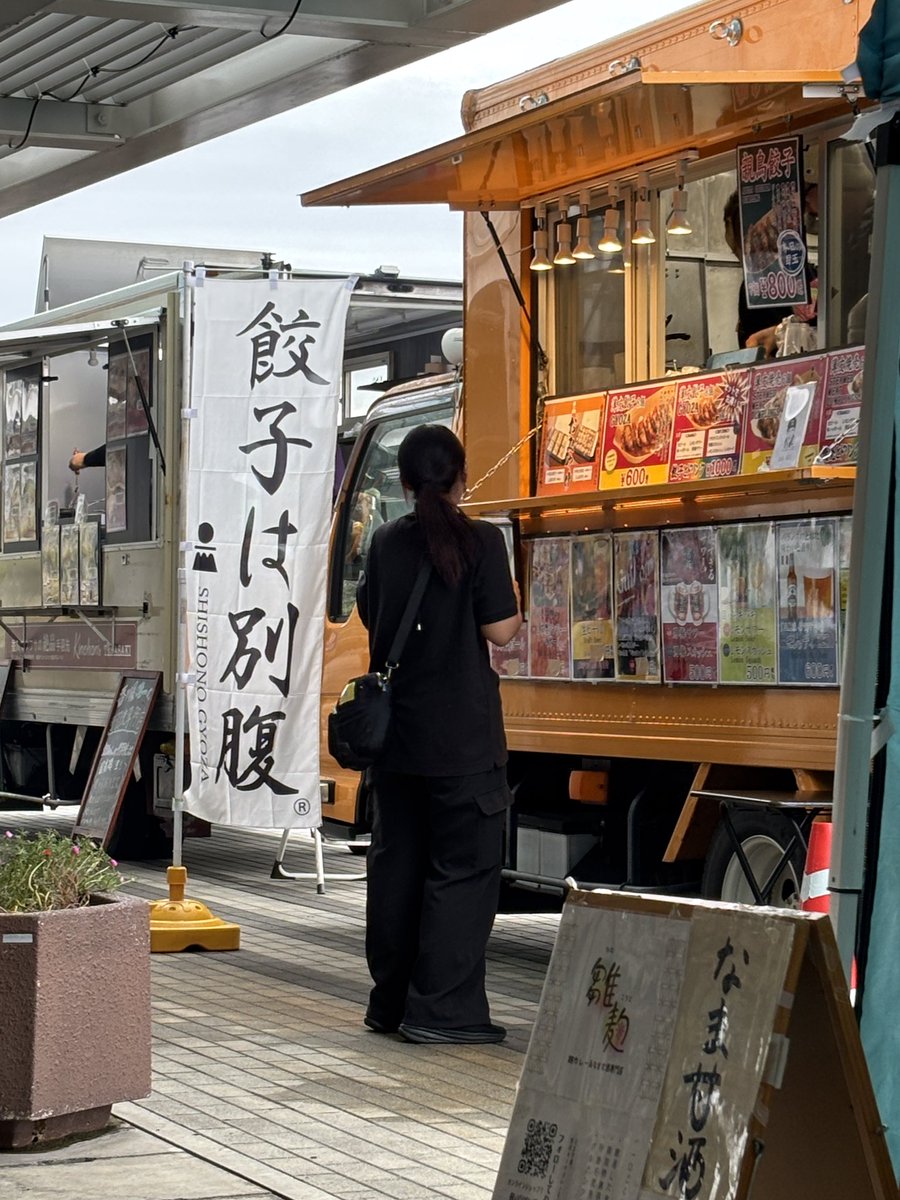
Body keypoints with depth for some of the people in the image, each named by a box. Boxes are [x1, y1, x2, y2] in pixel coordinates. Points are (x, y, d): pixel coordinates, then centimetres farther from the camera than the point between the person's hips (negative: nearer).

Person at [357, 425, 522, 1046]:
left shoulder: (387, 542, 6)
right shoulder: (480, 539, -10)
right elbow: (499, 630, -13)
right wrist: (516, 604, 7)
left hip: (394, 729, 6)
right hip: (461, 736, -6)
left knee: (395, 861, 13)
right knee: (463, 866, -1)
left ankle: (391, 1001, 19)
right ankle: (442, 1008, -5)